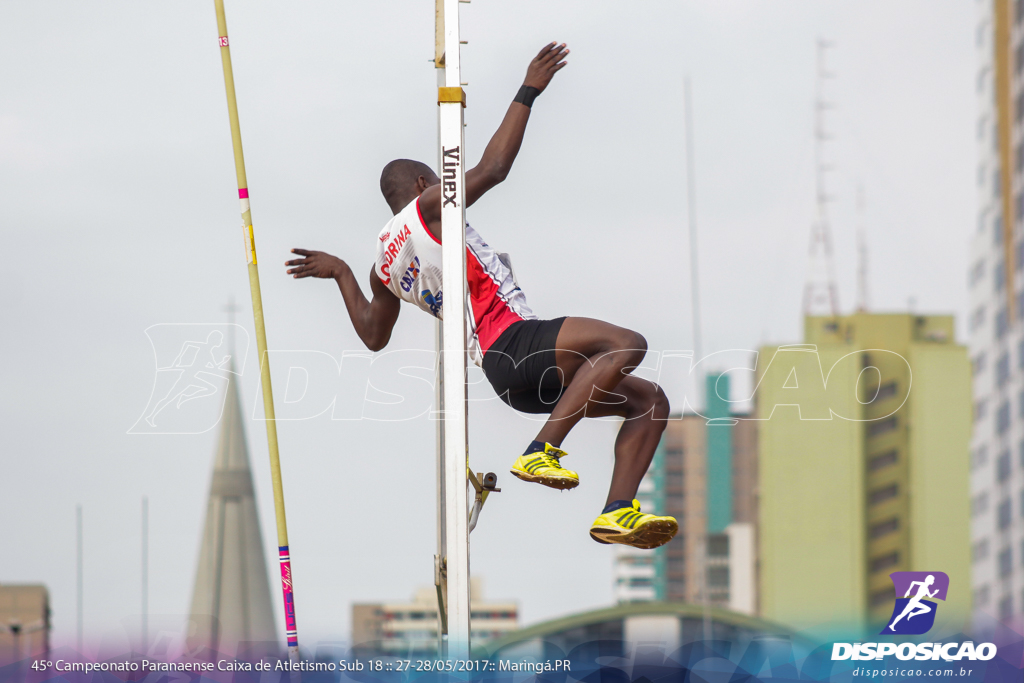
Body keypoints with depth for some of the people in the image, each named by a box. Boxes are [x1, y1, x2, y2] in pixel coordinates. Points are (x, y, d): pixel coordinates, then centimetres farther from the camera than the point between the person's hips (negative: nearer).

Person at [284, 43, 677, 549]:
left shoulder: (384, 263, 25)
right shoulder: (427, 207, 3)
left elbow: (373, 336, 36)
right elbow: (492, 168, -10)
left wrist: (341, 274, 48)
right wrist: (528, 92, -4)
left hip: (516, 381, 9)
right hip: (513, 344, -9)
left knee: (650, 400, 9)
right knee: (627, 345, -30)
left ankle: (618, 513, -9)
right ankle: (542, 450, -29)